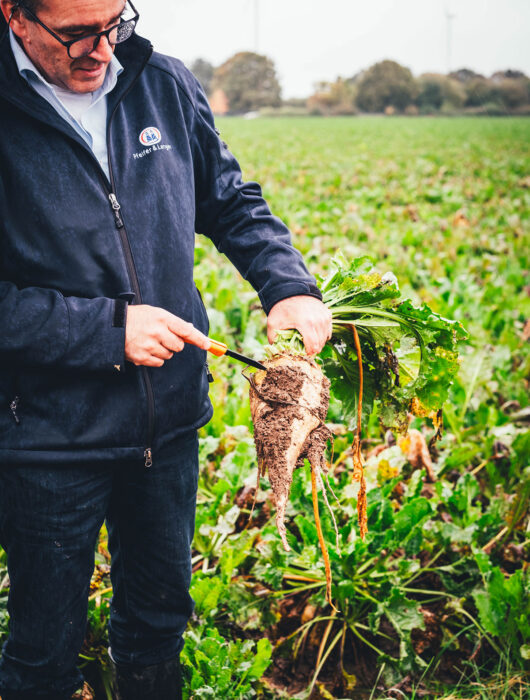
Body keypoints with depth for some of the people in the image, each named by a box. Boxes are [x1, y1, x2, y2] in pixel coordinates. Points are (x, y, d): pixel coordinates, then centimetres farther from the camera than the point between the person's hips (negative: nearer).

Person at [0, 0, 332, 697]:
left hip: (171, 420, 5)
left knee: (158, 618, 24)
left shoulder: (165, 85, -1)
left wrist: (290, 285, -5)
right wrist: (106, 329, -22)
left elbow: (234, 203, 10)